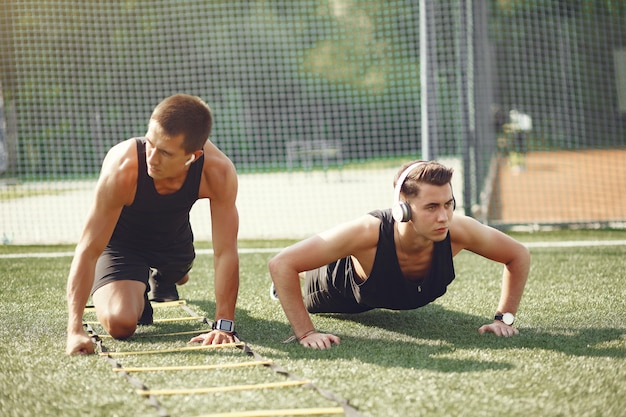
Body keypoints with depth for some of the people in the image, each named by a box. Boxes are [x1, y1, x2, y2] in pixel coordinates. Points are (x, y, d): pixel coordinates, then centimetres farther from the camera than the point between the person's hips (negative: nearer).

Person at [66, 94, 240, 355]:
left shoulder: (218, 172, -35)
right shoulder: (122, 169, -42)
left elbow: (225, 252, -29)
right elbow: (89, 250, -37)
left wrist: (224, 326, -35)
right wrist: (75, 329, -43)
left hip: (175, 240, 3)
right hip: (121, 242, -3)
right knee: (121, 323, -22)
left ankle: (160, 280, 69)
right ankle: (138, 292, 13)